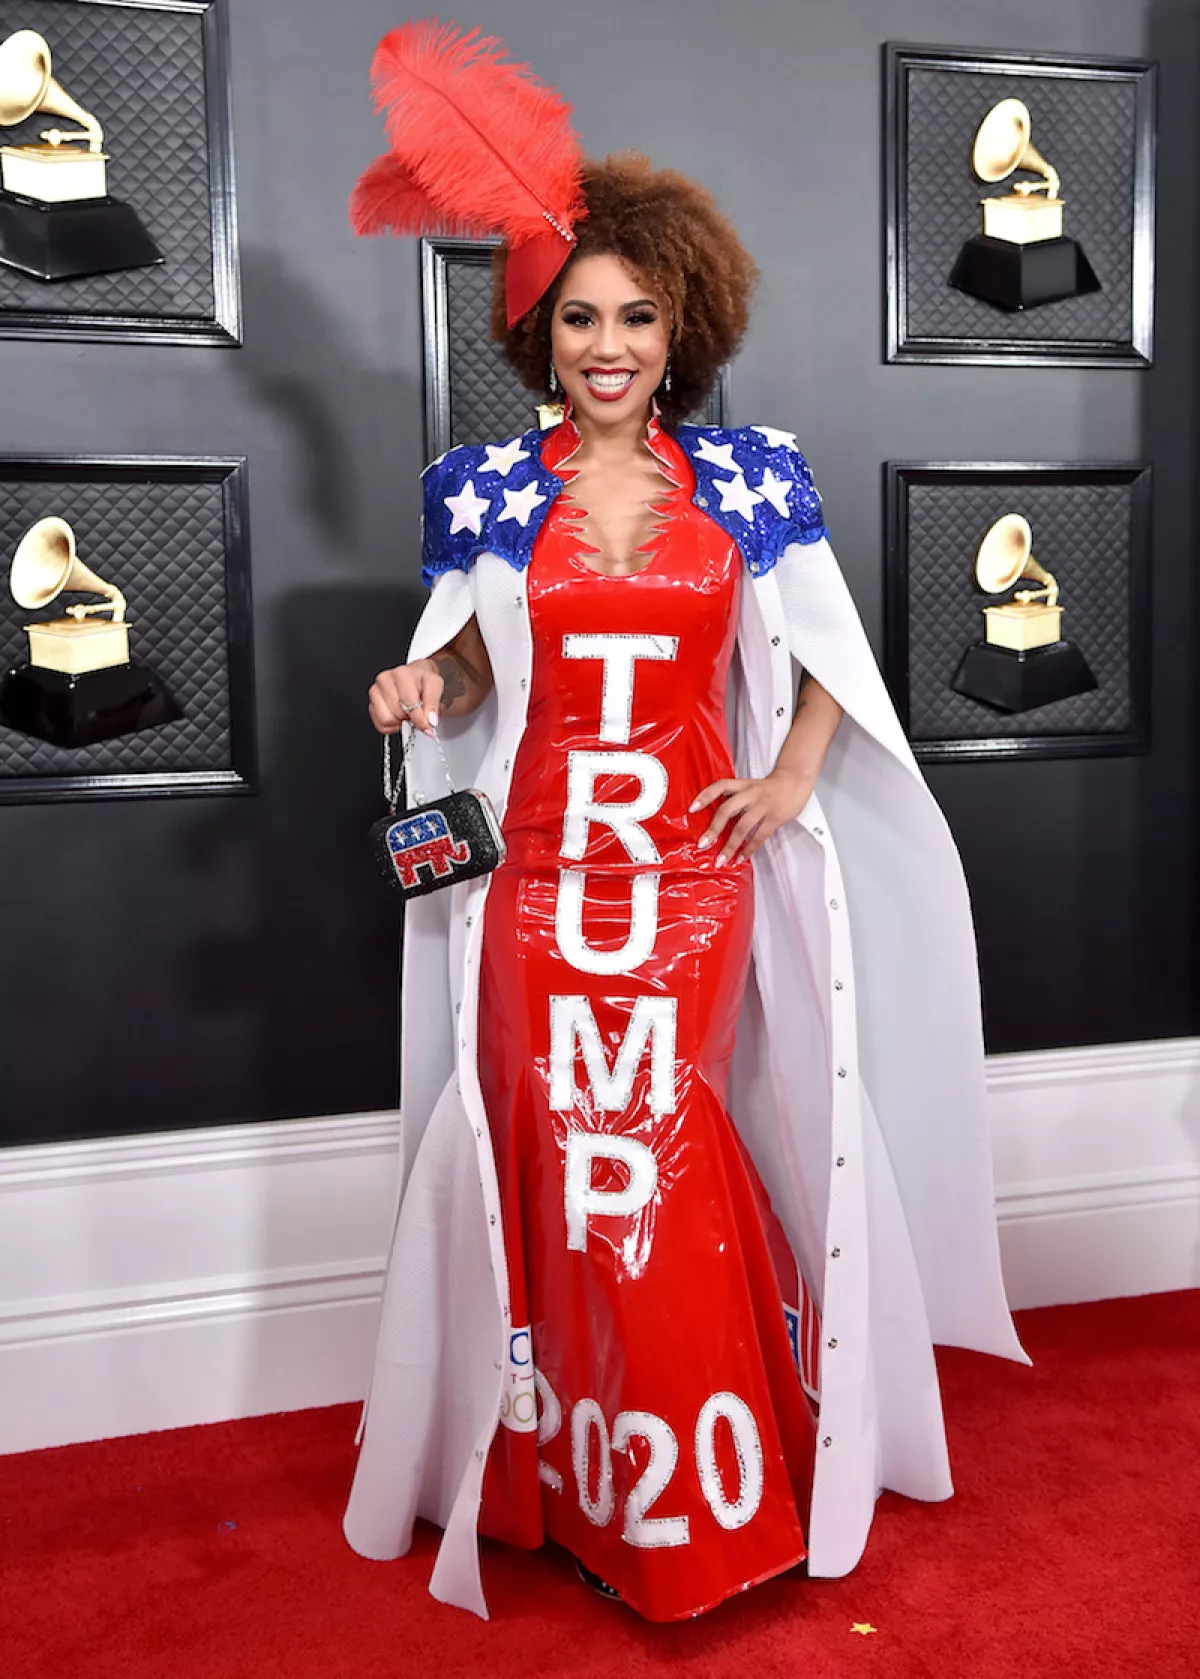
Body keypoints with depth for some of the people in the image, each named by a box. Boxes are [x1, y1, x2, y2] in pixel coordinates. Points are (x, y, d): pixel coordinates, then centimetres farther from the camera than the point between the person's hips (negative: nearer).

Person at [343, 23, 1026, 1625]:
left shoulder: (751, 478, 3)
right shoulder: (486, 487, 4)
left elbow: (828, 660, 10)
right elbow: (475, 673, 11)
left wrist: (794, 780, -4)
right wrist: (420, 693, -9)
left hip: (693, 874, 0)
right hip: (539, 876, 1)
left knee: (642, 1158, 2)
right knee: (566, 1166, 3)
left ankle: (684, 1481, 27)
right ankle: (581, 1482, 25)